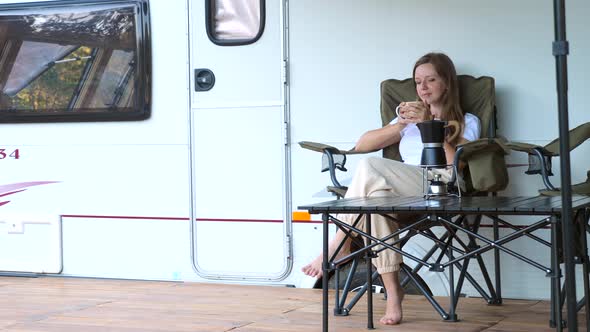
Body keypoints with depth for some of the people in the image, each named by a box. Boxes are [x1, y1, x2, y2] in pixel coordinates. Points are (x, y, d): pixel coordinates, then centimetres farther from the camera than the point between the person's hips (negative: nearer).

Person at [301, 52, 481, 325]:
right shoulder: (411, 119, 33)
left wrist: (428, 124, -6)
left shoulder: (467, 122, 20)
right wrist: (401, 124, 4)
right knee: (378, 194, -35)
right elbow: (362, 145, 18)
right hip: (404, 195, 4)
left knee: (371, 168, -29)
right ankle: (392, 292, -34)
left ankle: (339, 246, -17)